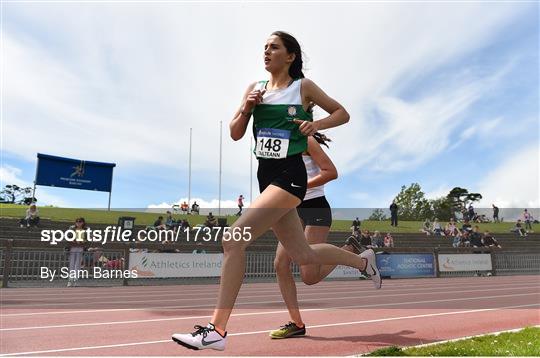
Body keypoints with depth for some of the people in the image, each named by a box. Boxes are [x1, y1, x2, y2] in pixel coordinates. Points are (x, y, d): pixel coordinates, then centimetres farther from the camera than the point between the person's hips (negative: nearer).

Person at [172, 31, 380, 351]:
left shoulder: (303, 86, 1)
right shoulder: (255, 88, 14)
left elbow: (342, 113, 8)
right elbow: (235, 134, 13)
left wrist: (316, 124, -10)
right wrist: (246, 108, -5)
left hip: (289, 175, -7)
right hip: (266, 174, 7)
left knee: (234, 239, -21)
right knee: (303, 255, 17)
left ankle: (217, 330, -13)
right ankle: (363, 260, 42)